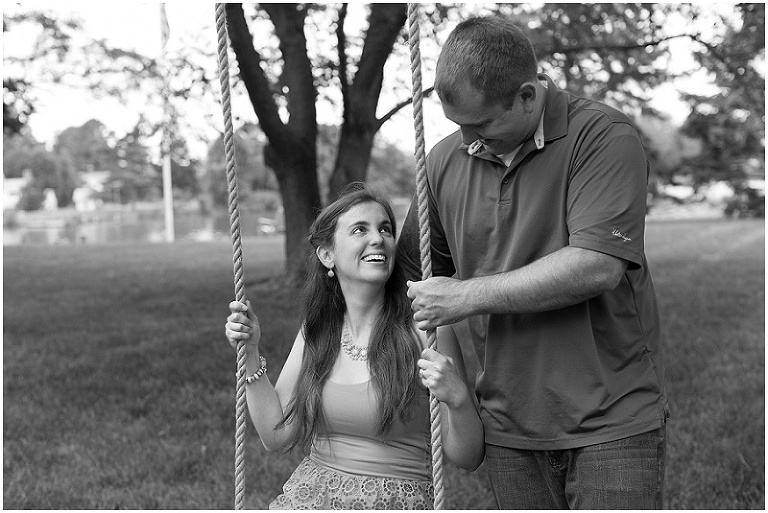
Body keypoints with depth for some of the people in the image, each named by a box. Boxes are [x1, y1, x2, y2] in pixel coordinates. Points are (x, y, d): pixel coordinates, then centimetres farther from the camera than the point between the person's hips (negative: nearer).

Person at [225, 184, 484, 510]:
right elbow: (277, 436, 7)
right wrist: (251, 354, 2)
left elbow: (468, 458, -5)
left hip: (396, 501, -4)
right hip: (311, 494, 4)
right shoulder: (316, 331, 8)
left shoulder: (423, 329, -7)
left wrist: (457, 397, -24)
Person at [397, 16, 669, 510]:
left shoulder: (604, 136, -11)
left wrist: (468, 297, -17)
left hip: (611, 418, -4)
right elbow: (412, 270, 16)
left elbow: (597, 266, -23)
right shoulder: (445, 160, 5)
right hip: (509, 428, 5)